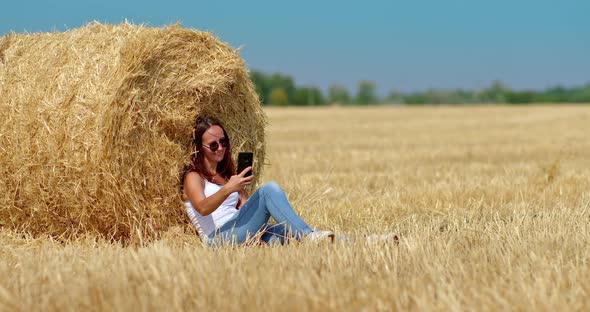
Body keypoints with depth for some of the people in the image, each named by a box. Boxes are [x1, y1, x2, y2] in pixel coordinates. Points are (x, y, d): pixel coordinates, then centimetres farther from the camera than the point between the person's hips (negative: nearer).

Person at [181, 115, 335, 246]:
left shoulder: (227, 174, 28)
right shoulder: (193, 176, 5)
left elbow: (244, 206, 16)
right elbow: (202, 208, -18)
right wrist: (228, 189, -33)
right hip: (218, 238, -7)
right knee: (269, 190, -22)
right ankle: (308, 236, -31)